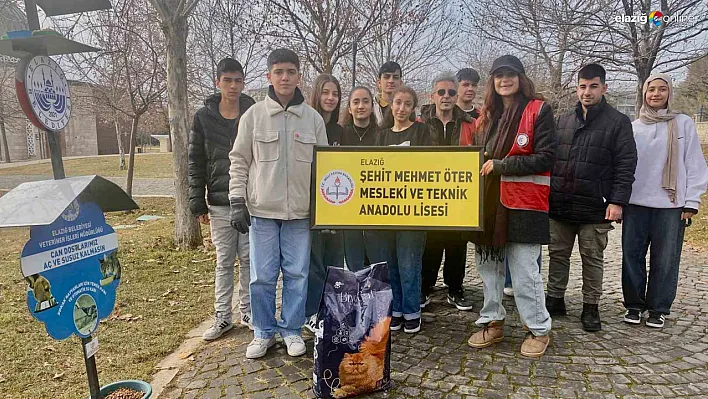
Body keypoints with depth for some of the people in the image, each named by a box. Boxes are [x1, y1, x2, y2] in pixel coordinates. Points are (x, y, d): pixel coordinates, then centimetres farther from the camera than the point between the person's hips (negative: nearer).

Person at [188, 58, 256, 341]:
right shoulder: (204, 117, 2)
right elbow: (196, 163, 3)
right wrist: (198, 204, -1)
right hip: (220, 203, 0)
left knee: (249, 258, 9)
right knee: (224, 261, 9)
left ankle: (247, 310, 24)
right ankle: (222, 316, 20)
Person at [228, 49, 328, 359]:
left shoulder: (313, 118, 5)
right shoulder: (253, 115, 2)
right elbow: (239, 161, 3)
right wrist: (237, 202, -4)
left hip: (300, 211, 1)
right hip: (262, 210, -1)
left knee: (297, 274, 7)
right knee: (262, 276, 4)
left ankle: (291, 330, 24)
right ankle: (263, 332, 22)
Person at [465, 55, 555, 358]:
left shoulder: (538, 110, -3)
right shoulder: (488, 115, 15)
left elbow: (545, 158, -11)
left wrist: (502, 165, -16)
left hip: (523, 203, -6)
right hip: (489, 200, 6)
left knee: (524, 270, -2)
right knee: (488, 264, 12)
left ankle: (538, 329, 17)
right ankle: (492, 323, 26)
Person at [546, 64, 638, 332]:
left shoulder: (618, 122, -1)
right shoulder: (563, 121, 12)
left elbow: (625, 166, -5)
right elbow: (548, 158, 14)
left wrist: (617, 201, -13)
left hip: (594, 207, -4)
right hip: (559, 204, 4)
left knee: (592, 258, 7)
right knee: (558, 254, 11)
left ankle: (591, 307, 20)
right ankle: (555, 300, 24)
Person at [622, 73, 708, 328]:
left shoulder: (684, 124, 4)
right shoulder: (633, 127, 8)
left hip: (671, 205, -1)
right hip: (635, 204, 2)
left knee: (665, 260, 4)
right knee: (632, 257, 4)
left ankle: (658, 308, 18)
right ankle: (634, 305, 18)